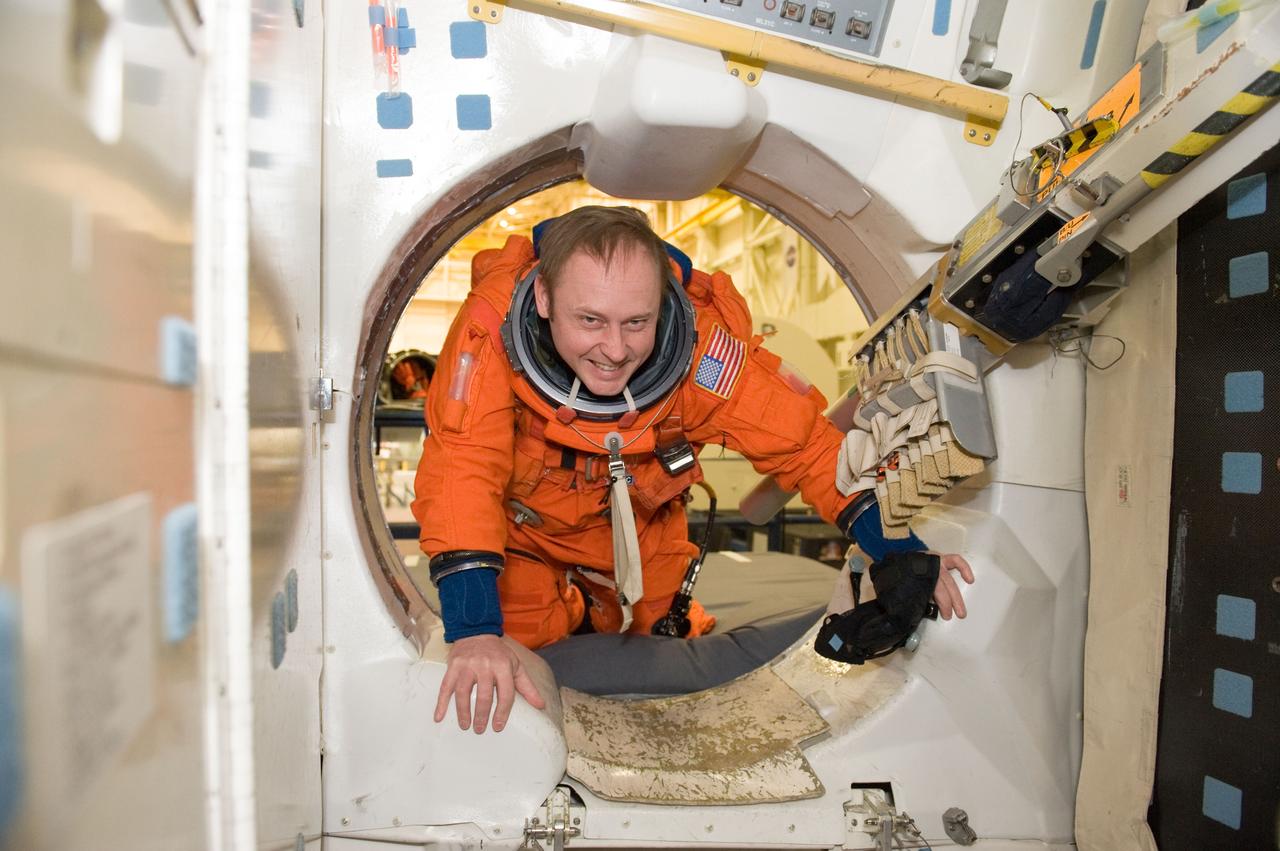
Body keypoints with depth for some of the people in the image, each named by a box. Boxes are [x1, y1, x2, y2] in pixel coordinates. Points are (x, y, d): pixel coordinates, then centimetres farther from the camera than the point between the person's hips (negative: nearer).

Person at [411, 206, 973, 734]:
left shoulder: (704, 348, -34)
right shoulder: (494, 326, -37)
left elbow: (806, 445, -27)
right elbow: (462, 470, -41)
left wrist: (900, 549, -37)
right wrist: (475, 631, -52)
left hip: (640, 535, 1)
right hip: (525, 533, -1)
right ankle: (564, 614, 31)